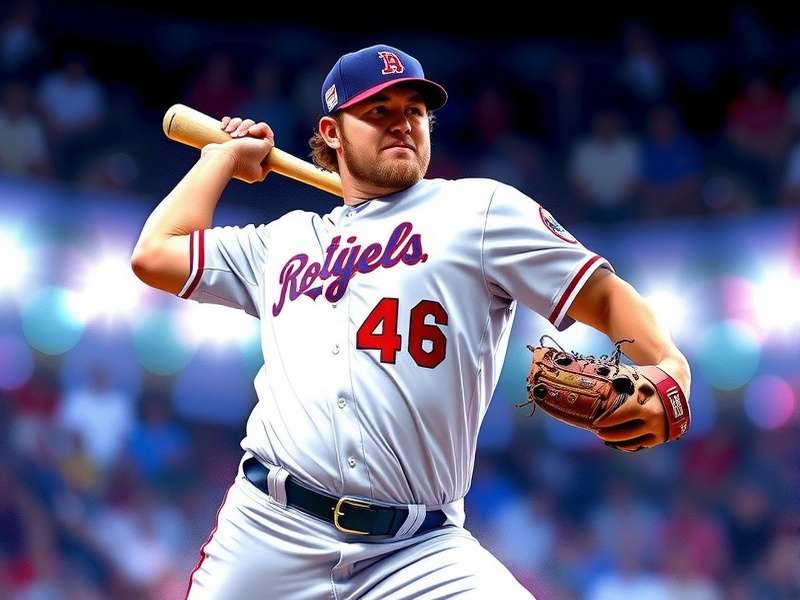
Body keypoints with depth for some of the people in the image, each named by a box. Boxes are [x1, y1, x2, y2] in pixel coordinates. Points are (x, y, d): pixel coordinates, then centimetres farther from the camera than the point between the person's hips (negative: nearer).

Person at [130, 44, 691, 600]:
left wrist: (668, 367, -16)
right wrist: (228, 152, 28)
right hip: (268, 531, 3)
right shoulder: (284, 241, 22)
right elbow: (155, 255, 18)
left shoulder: (478, 208, 10)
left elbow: (604, 296, 4)